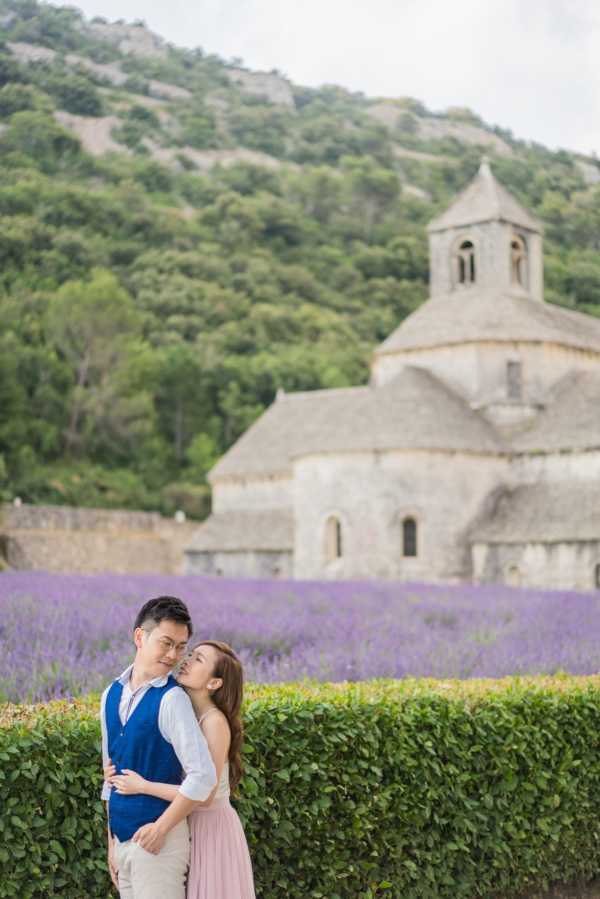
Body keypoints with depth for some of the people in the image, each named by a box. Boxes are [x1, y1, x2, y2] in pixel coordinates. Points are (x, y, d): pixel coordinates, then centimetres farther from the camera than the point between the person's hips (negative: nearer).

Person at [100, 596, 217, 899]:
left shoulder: (171, 699, -14)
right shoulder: (112, 695, 5)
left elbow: (203, 775, -21)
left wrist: (161, 828, -14)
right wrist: (112, 840, 14)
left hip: (157, 838, -6)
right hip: (123, 837, 6)